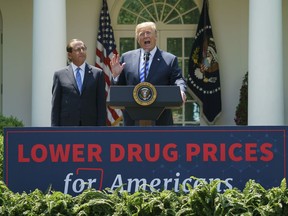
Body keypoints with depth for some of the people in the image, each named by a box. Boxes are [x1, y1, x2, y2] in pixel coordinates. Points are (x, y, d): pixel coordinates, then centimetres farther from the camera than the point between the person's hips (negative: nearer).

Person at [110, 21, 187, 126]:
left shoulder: (170, 59, 5)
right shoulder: (126, 58, 11)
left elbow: (177, 79, -4)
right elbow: (118, 86, 13)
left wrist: (181, 91, -26)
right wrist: (116, 75, -8)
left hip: (160, 120, -2)